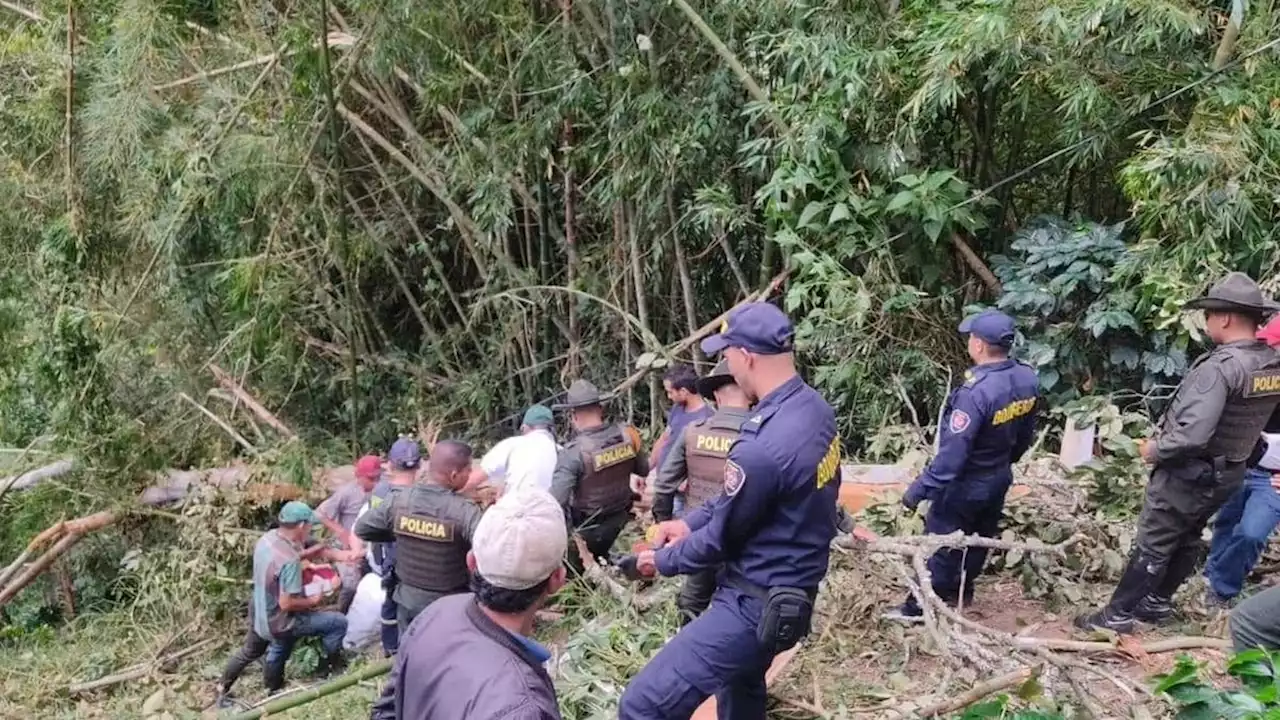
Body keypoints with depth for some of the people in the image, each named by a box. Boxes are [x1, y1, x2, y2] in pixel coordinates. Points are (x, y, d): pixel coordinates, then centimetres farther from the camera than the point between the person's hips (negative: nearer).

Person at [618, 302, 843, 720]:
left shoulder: (763, 446, -31)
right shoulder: (814, 408, -2)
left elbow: (720, 540, -16)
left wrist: (661, 561, 2)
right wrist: (691, 523, 11)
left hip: (757, 604, -10)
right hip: (789, 589, 10)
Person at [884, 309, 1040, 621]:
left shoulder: (977, 391, -35)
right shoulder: (1027, 379, -9)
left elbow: (953, 451, -33)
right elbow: (1025, 434, 6)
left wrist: (920, 488, -26)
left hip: (966, 483, -8)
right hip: (999, 477, 8)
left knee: (940, 543, 8)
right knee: (980, 536, 25)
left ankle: (918, 606, 20)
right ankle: (961, 591, 45)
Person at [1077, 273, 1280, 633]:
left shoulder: (1218, 367, -29)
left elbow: (1192, 435, -33)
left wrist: (1155, 449, -16)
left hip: (1190, 473, -8)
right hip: (1230, 472, 8)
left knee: (1152, 545, 3)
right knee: (1187, 540, 21)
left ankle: (1118, 614, 12)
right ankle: (1158, 602, 35)